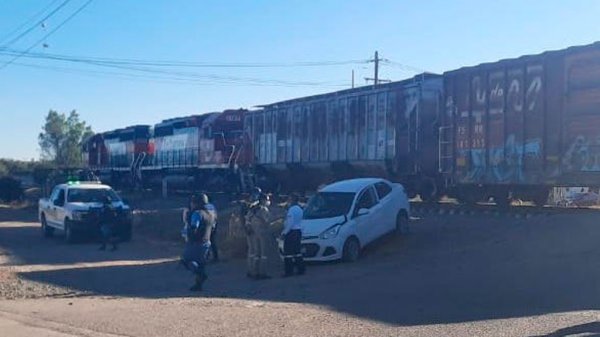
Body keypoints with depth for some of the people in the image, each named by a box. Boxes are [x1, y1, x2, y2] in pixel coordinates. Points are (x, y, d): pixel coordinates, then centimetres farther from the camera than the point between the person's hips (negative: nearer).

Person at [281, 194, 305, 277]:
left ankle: (288, 271, -4)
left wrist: (284, 232, -15)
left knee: (288, 253, -5)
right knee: (297, 251, 14)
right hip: (298, 231, 10)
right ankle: (301, 269, 17)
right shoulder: (300, 209, 13)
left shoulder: (292, 209, -17)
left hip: (291, 232, -10)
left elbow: (290, 223, -20)